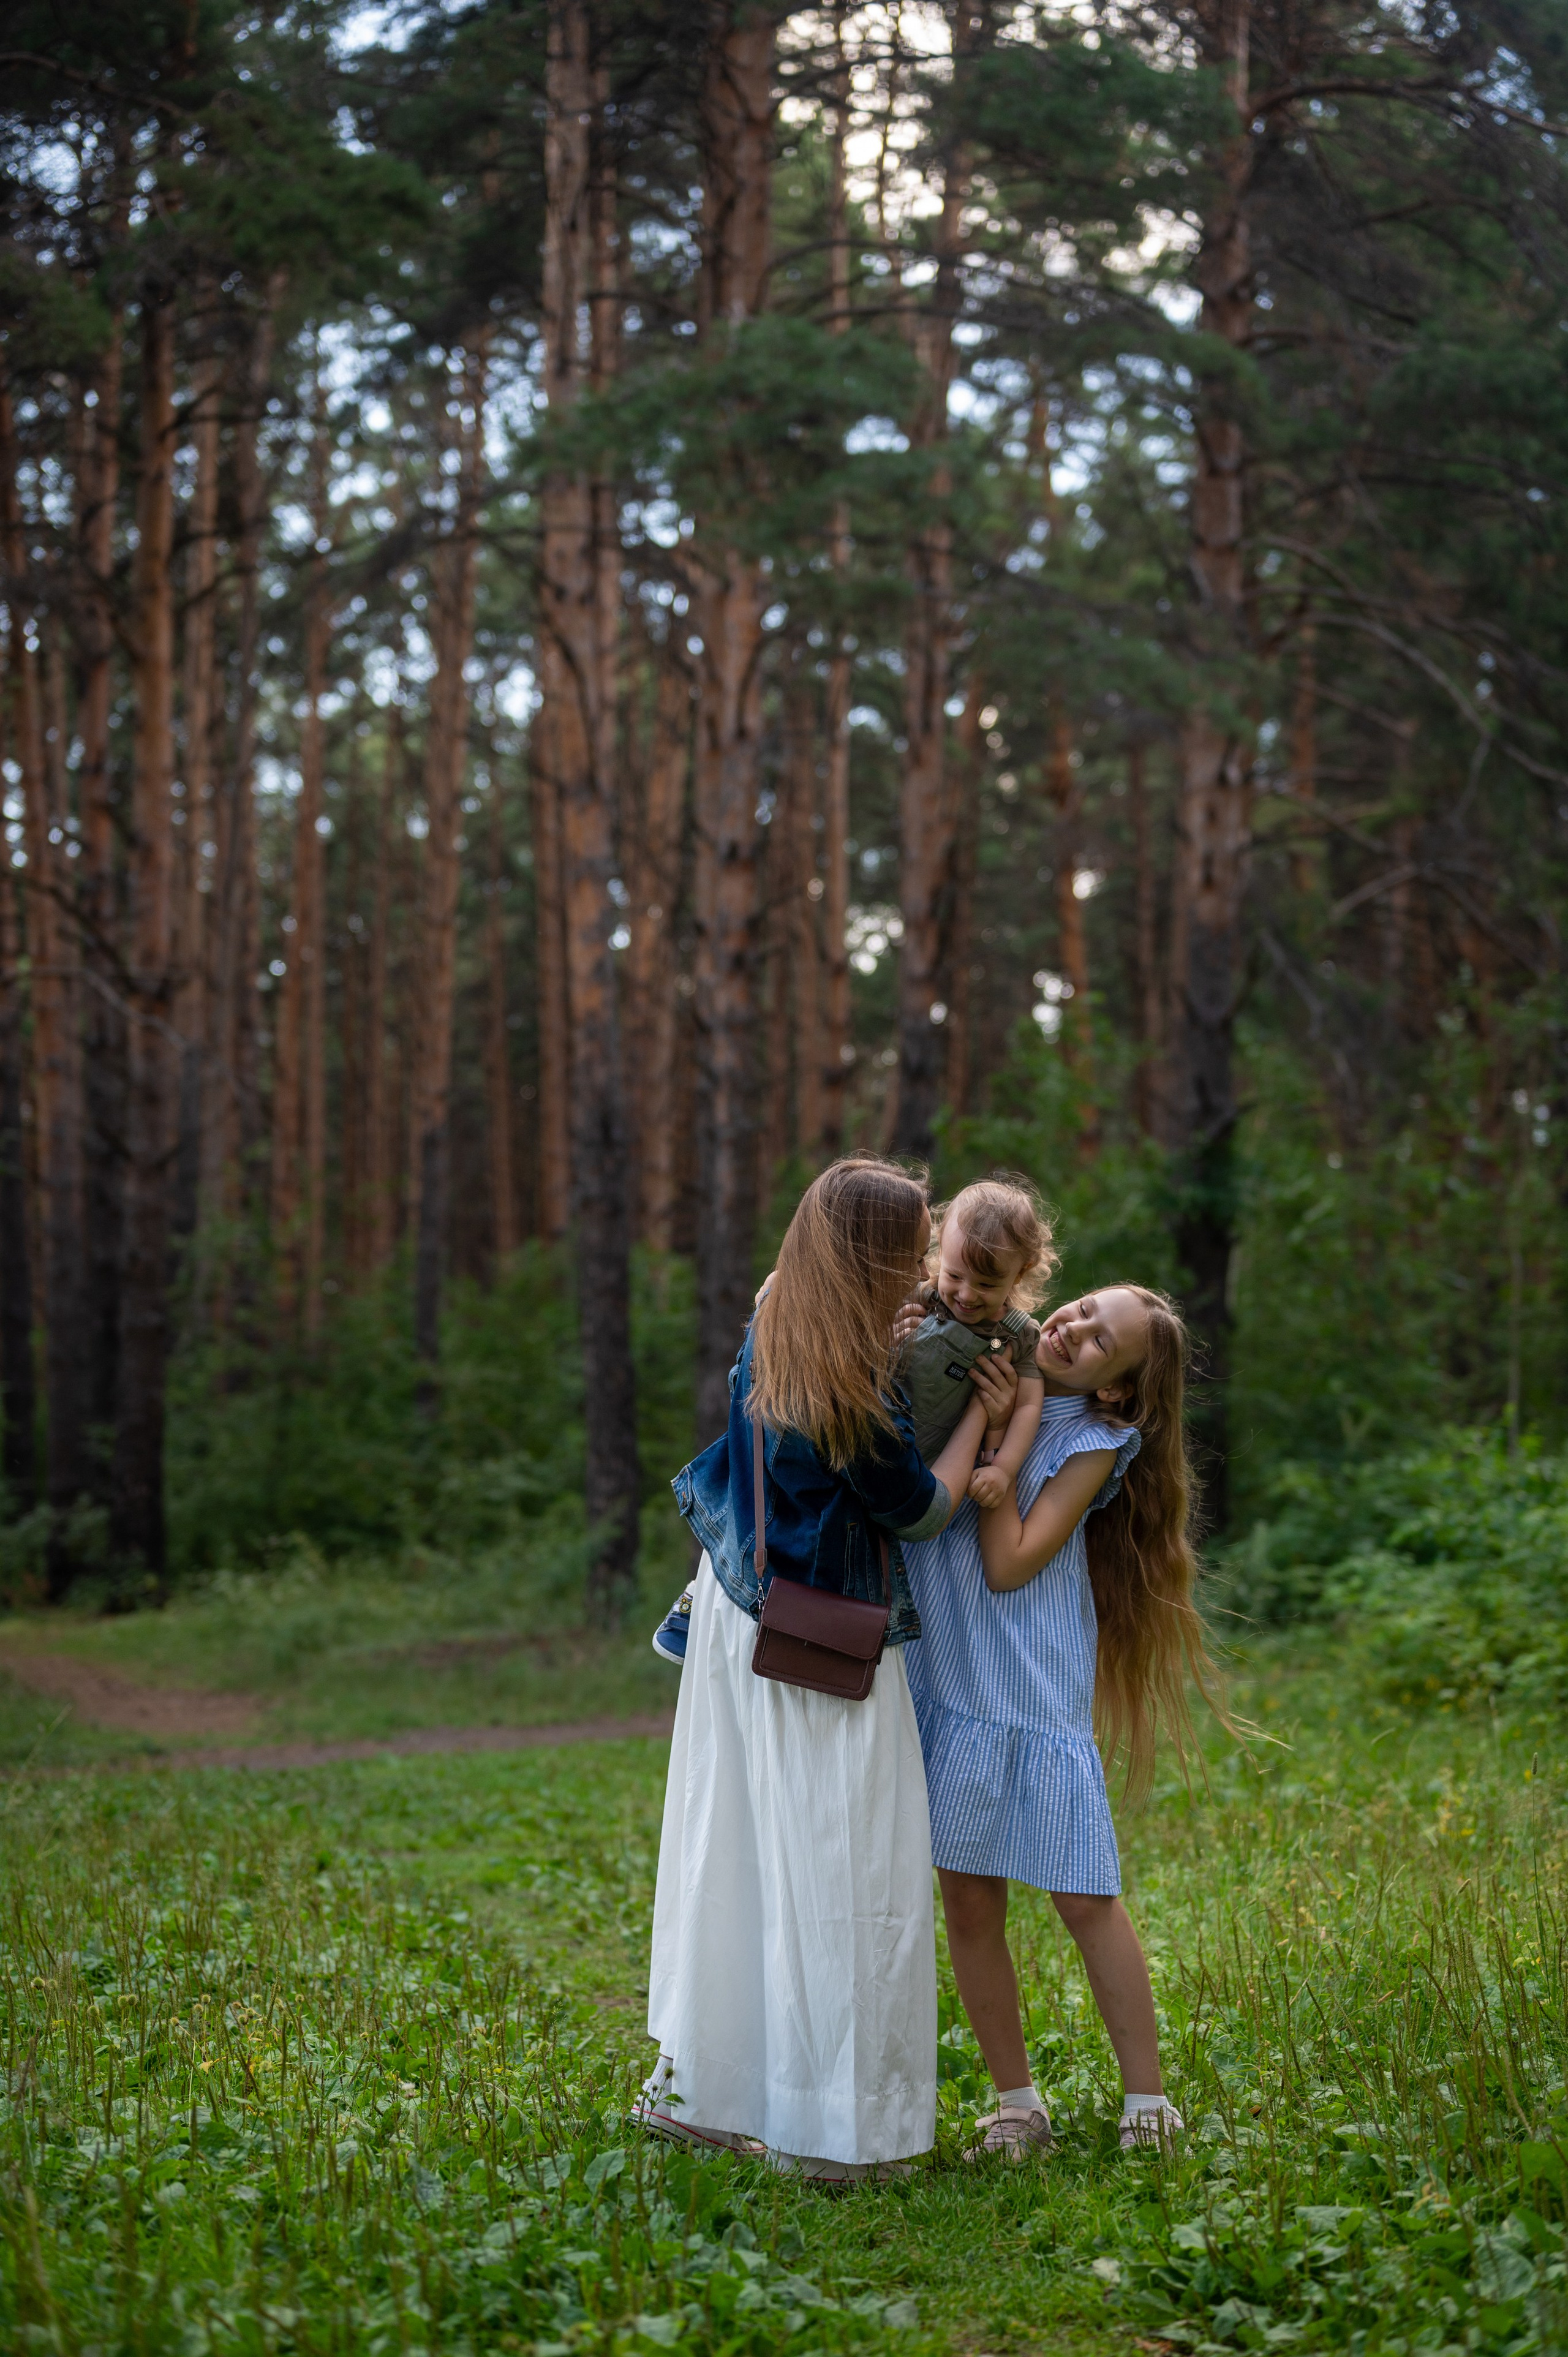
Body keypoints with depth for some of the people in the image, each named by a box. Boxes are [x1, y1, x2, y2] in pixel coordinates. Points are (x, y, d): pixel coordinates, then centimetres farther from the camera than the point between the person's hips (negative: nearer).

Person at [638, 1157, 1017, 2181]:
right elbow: (923, 1510, -10)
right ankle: (836, 2123, 7)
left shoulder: (770, 1339, 0)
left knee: (737, 1859, 16)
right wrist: (984, 1416, 3)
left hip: (743, 1616, 9)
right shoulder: (851, 1396, -25)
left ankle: (700, 2089, 26)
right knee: (840, 1879, 0)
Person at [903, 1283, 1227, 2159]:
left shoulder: (1095, 1443, -3)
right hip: (945, 1683, 4)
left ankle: (1149, 2102, 12)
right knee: (970, 1902, 7)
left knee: (1087, 1899, -1)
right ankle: (1017, 2103, 20)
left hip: (1037, 1690, -3)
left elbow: (1011, 1564, -12)